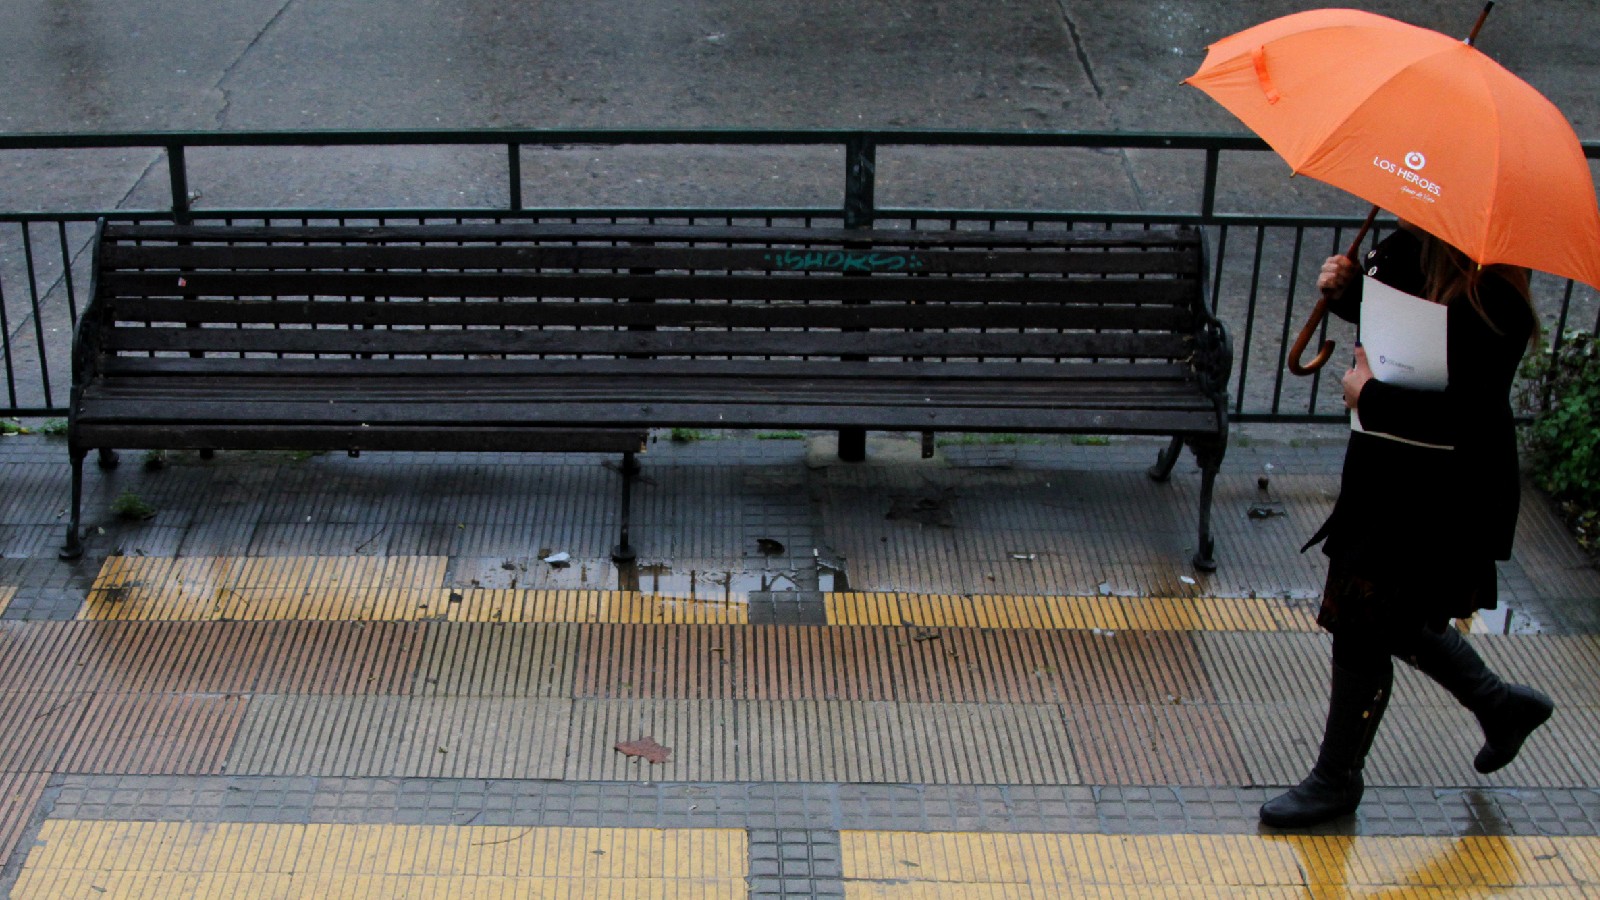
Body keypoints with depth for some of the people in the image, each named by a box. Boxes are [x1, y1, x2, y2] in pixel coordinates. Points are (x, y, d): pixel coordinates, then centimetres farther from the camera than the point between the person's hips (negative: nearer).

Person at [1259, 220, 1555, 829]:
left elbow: (1467, 419, -32)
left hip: (1441, 502, -9)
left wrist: (1370, 397, -23)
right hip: (1392, 476, 9)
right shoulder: (1411, 252, -3)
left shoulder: (1490, 304, -27)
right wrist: (1342, 288, -3)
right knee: (1392, 621, 23)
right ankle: (1501, 704, 45)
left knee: (1363, 634, 4)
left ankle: (1336, 781, 25)